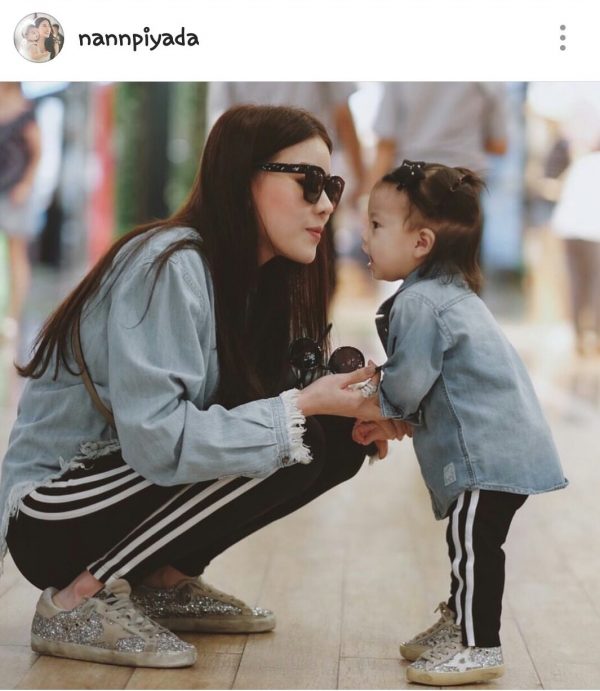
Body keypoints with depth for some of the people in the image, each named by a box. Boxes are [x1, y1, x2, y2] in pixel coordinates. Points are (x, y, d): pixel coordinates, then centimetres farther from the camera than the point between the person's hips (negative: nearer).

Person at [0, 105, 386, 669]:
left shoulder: (258, 278, 4)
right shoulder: (169, 266, -23)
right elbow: (157, 439, -31)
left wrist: (352, 411, -16)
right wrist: (302, 406, -26)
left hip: (148, 487, 9)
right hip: (50, 514, -9)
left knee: (337, 441, -4)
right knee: (297, 441, -25)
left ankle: (167, 580, 7)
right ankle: (79, 599, -14)